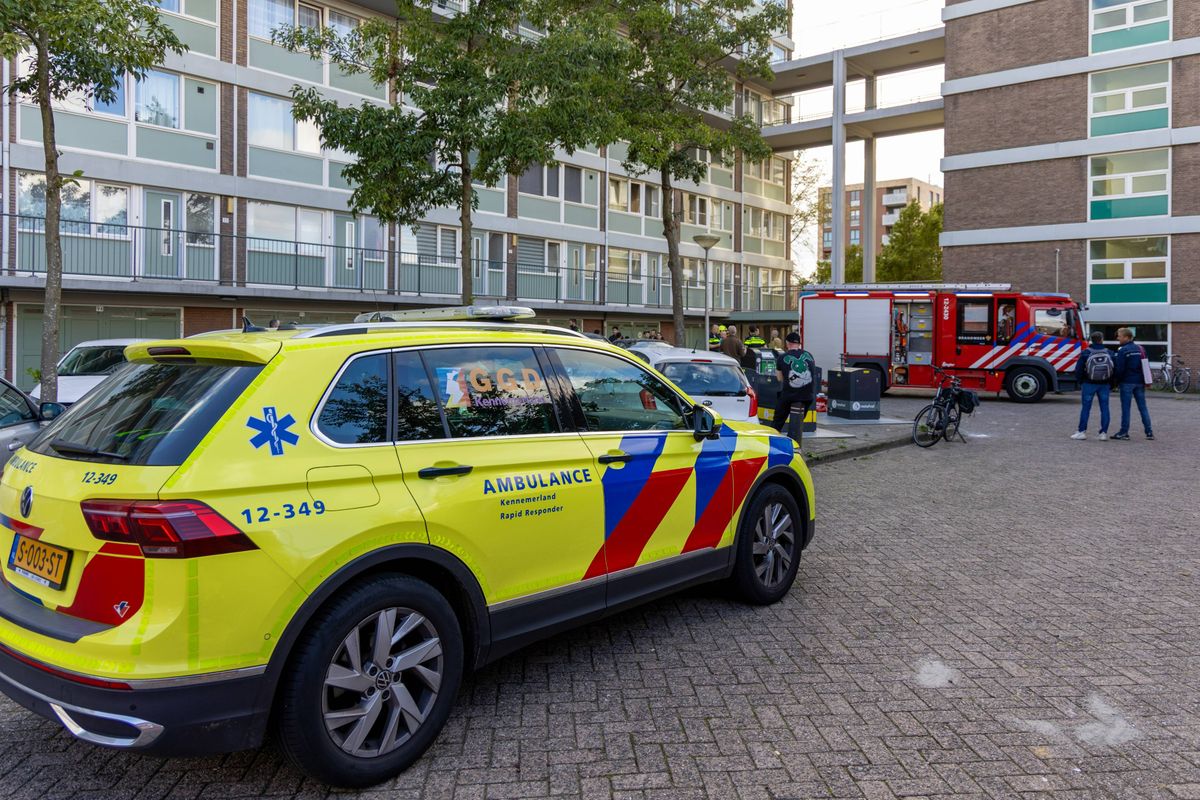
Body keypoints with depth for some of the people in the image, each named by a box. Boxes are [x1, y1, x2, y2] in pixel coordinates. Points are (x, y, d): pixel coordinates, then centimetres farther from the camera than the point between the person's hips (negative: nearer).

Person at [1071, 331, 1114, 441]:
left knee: (1086, 407, 2)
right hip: (1104, 385, 2)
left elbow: (1078, 370, -6)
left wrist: (1080, 382, 7)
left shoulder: (1086, 353, -8)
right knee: (1104, 408, 5)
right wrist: (1110, 382, 15)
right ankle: (1104, 433, 4)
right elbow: (1115, 370, 4)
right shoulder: (1109, 353, 1)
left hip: (1089, 384, -2)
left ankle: (1082, 431, 3)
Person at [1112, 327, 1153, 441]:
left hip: (1127, 382, -6)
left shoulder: (1122, 350, -11)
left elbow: (1120, 369, -14)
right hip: (1140, 382, 6)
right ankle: (1149, 432, 8)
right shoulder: (1140, 348, 10)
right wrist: (1145, 381, 18)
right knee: (1143, 407, 9)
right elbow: (1145, 366, 14)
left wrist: (1116, 381, -2)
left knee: (1125, 408, -1)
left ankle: (1124, 433, 1)